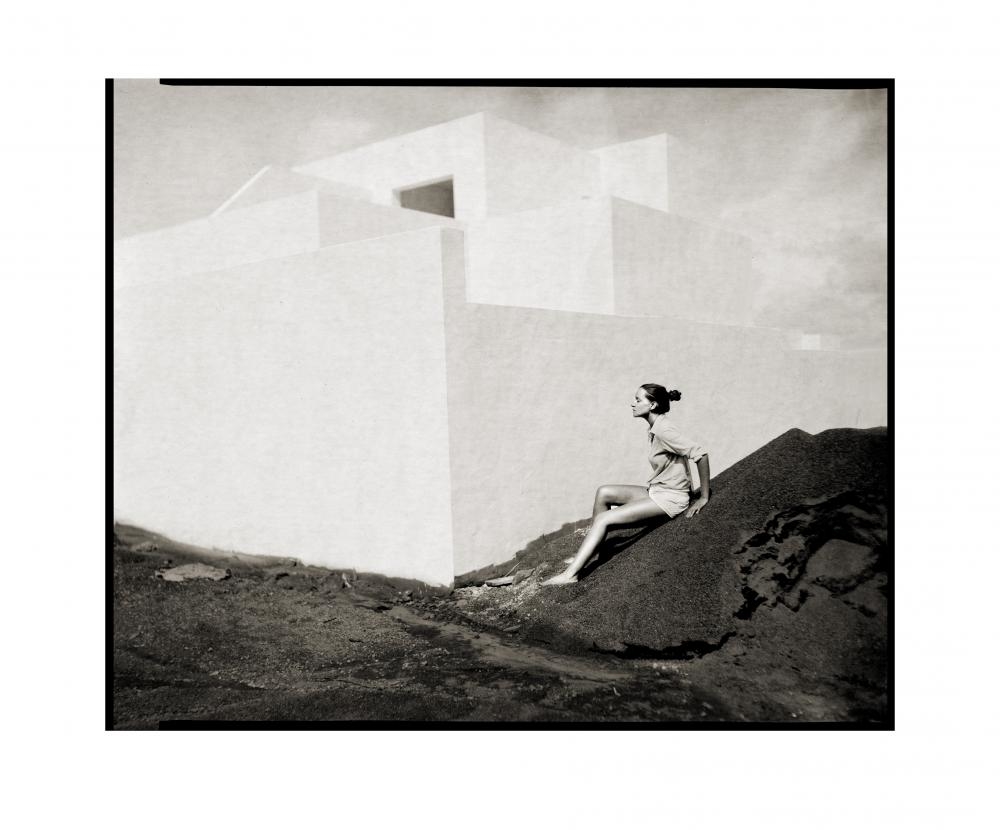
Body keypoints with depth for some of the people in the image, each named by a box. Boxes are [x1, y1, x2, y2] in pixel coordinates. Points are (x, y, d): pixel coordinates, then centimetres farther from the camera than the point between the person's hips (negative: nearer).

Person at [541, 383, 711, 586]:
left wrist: (704, 497, -19)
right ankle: (591, 551, 9)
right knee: (603, 493, 6)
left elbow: (701, 455, -25)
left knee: (603, 519, -15)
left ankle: (569, 574, -15)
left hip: (670, 499, -9)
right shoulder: (654, 429, 8)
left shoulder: (663, 430, -21)